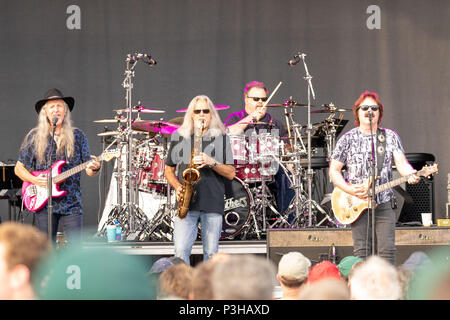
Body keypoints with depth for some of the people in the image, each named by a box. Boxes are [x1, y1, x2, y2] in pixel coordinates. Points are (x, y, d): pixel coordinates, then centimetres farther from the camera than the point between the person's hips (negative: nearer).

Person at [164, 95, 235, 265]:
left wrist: (211, 162, -12)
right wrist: (177, 187, -2)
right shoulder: (179, 137, 11)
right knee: (181, 251, -10)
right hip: (186, 203, 0)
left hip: (213, 204, 0)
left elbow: (231, 174, 5)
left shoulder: (221, 138, 8)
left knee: (211, 253, 1)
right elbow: (169, 169, 17)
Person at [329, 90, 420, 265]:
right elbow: (334, 170, 3)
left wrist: (410, 175, -26)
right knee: (362, 253, -1)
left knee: (387, 251, -3)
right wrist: (349, 189, -13)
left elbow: (401, 162, -3)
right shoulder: (348, 139, 2)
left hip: (384, 204, 1)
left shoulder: (390, 137, 7)